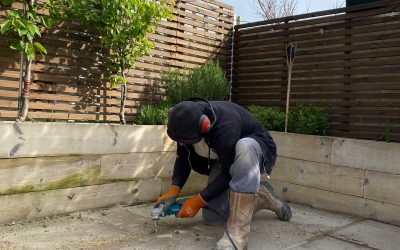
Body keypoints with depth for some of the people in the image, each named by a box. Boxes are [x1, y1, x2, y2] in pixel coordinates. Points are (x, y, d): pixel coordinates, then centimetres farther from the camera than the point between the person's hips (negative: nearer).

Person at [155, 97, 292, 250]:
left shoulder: (226, 127, -39)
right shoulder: (186, 122, -18)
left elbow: (229, 172, -29)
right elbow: (183, 157, -5)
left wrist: (199, 201, -23)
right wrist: (173, 190, -18)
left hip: (256, 152, -6)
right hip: (224, 158, 6)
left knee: (245, 146, -43)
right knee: (211, 217, -8)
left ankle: (237, 232, -41)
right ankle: (260, 196, 15)